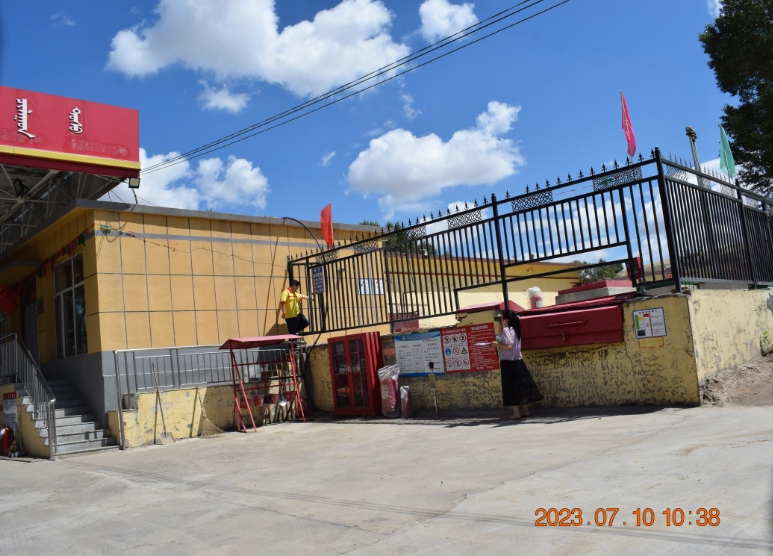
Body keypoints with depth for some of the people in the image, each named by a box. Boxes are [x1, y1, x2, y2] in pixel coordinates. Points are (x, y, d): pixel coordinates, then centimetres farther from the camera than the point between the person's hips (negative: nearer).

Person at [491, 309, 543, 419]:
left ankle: (516, 412, -4)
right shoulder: (515, 329, 12)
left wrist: (497, 344, -10)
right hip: (518, 361, 8)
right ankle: (525, 410, 17)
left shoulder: (506, 330, -12)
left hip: (508, 362, -8)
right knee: (521, 386, 11)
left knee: (511, 388, -4)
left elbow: (508, 346, -21)